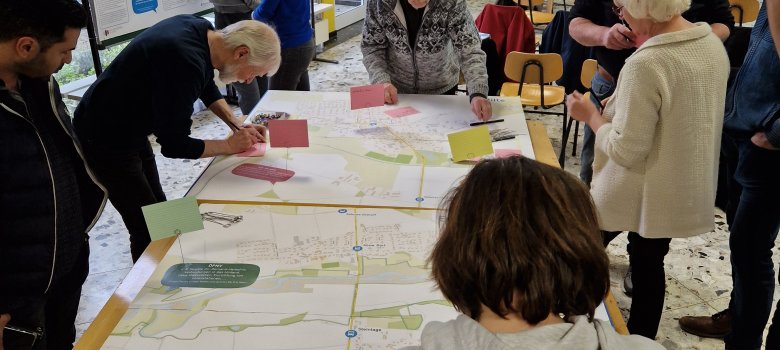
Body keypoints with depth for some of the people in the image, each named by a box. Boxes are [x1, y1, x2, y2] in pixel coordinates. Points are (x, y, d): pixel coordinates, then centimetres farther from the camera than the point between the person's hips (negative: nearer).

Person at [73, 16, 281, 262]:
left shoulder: (200, 29, -8)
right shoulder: (185, 63, -35)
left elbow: (207, 86, 14)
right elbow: (174, 145, -26)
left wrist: (236, 124, 4)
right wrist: (229, 145, -13)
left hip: (131, 130, 9)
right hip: (106, 141, -9)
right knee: (148, 230, -2)